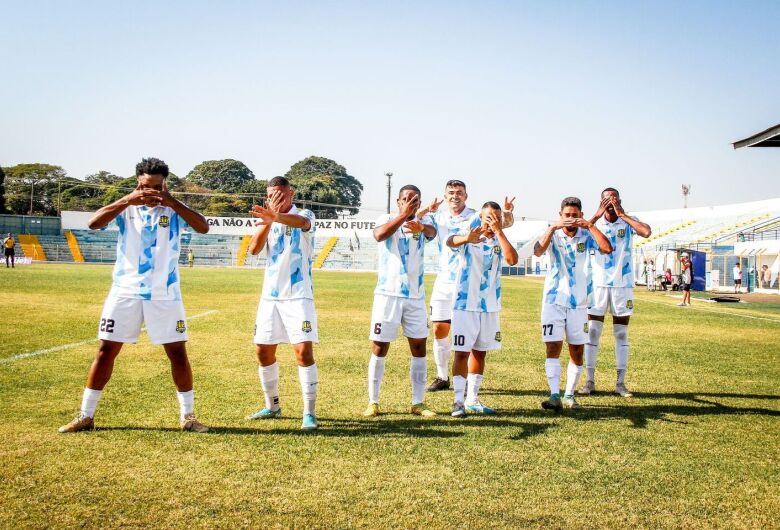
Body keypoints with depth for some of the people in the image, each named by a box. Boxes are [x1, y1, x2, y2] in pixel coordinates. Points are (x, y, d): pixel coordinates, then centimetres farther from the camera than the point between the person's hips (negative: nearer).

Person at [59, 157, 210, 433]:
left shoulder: (174, 209, 0)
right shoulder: (126, 208, 1)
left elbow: (203, 227, -16)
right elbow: (93, 223, -16)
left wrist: (172, 202, -26)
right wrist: (127, 200, -25)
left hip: (165, 295, 0)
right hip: (125, 292, 1)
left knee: (178, 353, 1)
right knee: (106, 350, 4)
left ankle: (188, 416, 13)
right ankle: (85, 416, 15)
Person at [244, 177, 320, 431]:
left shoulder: (305, 214, -4)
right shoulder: (267, 221, 10)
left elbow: (302, 222, -31)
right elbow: (253, 249, -6)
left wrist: (275, 216, -51)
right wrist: (268, 220, -19)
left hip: (298, 296, -5)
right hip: (270, 296, 6)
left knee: (304, 351, -13)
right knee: (263, 351, 9)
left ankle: (309, 412, -5)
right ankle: (272, 406, 26)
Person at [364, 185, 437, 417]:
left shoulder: (424, 221, 4)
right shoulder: (386, 219, -1)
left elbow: (432, 232, -21)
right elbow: (379, 235, -25)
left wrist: (421, 227, -44)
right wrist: (403, 215, -32)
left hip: (415, 296, 3)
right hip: (388, 294, -3)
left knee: (419, 348, 6)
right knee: (379, 349, 1)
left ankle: (417, 403, 16)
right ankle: (373, 402, 12)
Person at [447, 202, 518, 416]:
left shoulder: (499, 240, 5)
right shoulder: (468, 237, -6)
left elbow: (512, 259, -14)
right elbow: (450, 241, -30)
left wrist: (499, 232, -19)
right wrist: (466, 238, -53)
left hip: (490, 305, 5)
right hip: (465, 304, -5)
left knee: (480, 352, 11)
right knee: (462, 352, -6)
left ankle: (472, 400, 20)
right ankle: (458, 401, 0)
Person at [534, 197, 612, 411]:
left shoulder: (586, 236, 2)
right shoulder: (554, 235, -1)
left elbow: (607, 249, -16)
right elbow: (538, 251, -21)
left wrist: (591, 226, -18)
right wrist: (553, 227, -27)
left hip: (579, 302, 2)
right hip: (554, 300, -2)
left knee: (577, 351, 7)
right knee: (553, 347, -11)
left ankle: (570, 395, 19)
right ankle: (555, 396, -14)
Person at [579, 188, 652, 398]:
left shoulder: (628, 222, -1)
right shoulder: (595, 222, 0)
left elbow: (646, 232, -22)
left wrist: (622, 214, -16)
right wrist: (597, 215, -20)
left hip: (623, 285, 0)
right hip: (598, 284, 0)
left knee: (622, 334, 6)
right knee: (592, 332, 1)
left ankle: (620, 382, 14)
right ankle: (590, 381, 9)